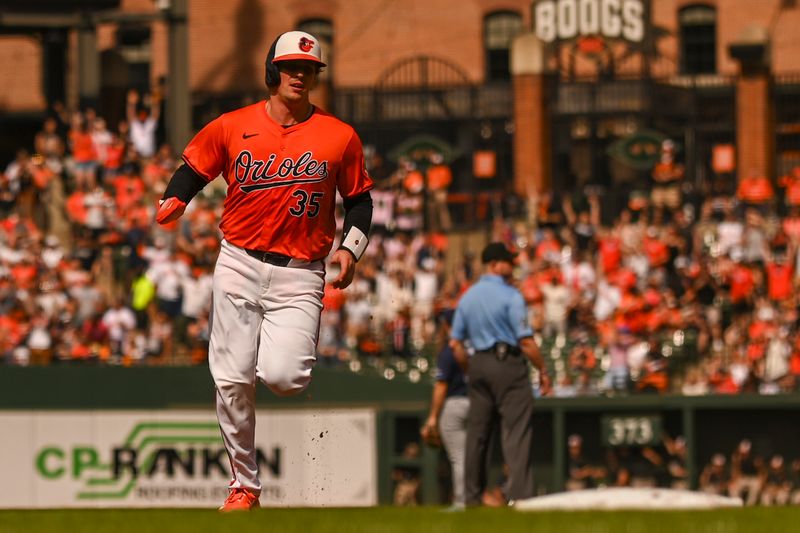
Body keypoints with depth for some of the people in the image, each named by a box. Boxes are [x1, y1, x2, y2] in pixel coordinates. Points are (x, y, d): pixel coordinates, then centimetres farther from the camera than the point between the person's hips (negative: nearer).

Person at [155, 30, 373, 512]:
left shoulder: (340, 137, 2)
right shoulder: (232, 127, 4)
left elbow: (360, 198, 12)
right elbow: (193, 170, 13)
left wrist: (351, 246, -3)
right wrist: (173, 203, -7)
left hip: (299, 274, -2)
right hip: (239, 266, 2)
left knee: (281, 376, -18)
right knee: (233, 382, -2)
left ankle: (302, 367, 21)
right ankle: (245, 485, 12)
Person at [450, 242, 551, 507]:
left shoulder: (468, 297, 11)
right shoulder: (510, 295, -10)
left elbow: (455, 344, 12)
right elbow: (526, 341, -15)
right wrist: (543, 371, -6)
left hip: (478, 365, 7)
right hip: (508, 364, -7)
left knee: (477, 433, 11)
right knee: (516, 432, -8)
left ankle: (472, 497, 15)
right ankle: (519, 494, -16)